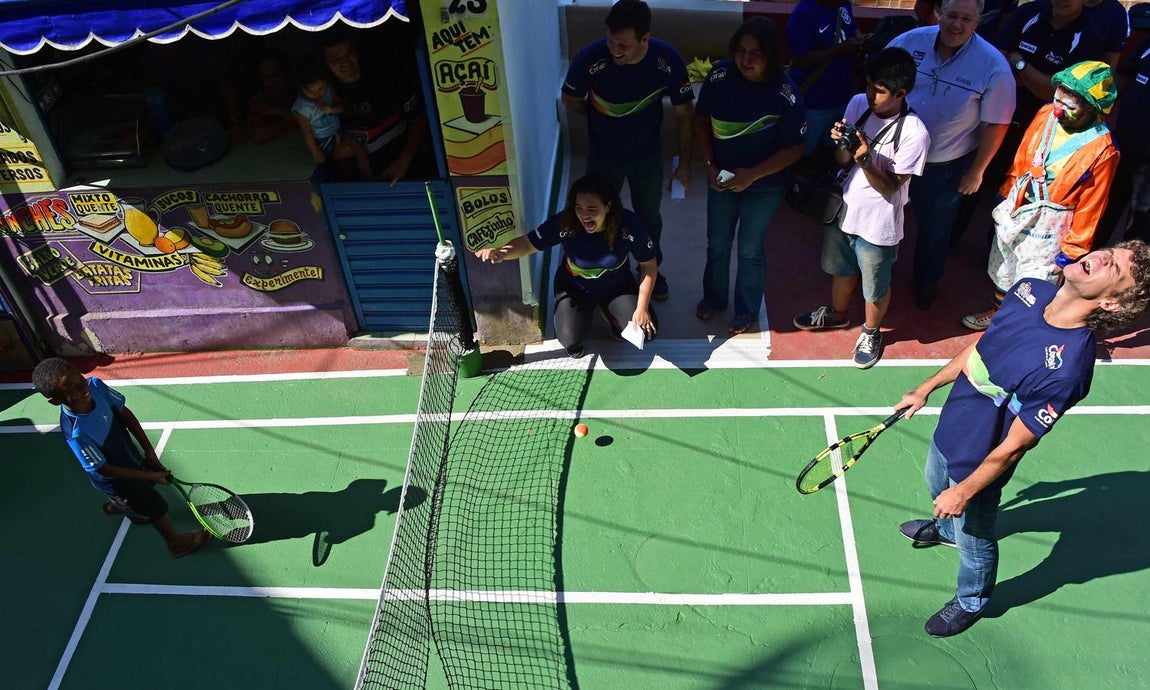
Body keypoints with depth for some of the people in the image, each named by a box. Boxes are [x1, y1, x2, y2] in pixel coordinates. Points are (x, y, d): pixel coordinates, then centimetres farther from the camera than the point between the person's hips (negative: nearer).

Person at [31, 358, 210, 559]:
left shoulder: (95, 385, -27)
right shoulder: (76, 433, -42)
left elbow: (124, 413, -10)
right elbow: (105, 469, -28)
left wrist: (149, 450, -12)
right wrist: (150, 476, -20)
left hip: (131, 454, 6)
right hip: (117, 480, -6)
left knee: (148, 484, 36)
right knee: (156, 509, 16)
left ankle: (114, 506, 68)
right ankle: (176, 543, 46)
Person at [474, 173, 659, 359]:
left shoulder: (629, 224, -28)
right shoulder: (564, 223, -29)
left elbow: (648, 265, -14)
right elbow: (528, 243, -18)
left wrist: (642, 308, -17)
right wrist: (502, 252, -40)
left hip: (618, 287, 1)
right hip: (574, 288, -1)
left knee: (646, 332, -15)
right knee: (571, 340, -24)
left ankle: (611, 314, 18)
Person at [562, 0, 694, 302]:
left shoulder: (669, 60, -27)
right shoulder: (590, 59, -31)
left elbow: (683, 113, -10)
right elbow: (570, 99, -9)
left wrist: (684, 163, -5)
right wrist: (605, 119, 1)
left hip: (648, 155, 1)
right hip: (603, 155, -1)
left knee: (649, 217, 21)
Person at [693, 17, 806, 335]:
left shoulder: (784, 94, -24)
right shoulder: (719, 76, -16)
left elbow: (795, 148, -16)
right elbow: (702, 121, -1)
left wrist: (752, 175, -23)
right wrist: (710, 165, -11)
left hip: (764, 185, -3)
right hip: (722, 178, 3)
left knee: (750, 250, 14)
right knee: (717, 245, 20)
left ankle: (746, 310, 38)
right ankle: (713, 296, 46)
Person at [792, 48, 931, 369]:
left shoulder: (914, 133, -26)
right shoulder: (858, 104, -11)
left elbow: (890, 186, -21)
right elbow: (843, 160, -1)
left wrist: (865, 159, -36)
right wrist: (841, 145, -24)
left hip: (877, 224, -5)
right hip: (843, 208, 5)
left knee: (875, 287, 18)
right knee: (841, 268, 29)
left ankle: (871, 332, 45)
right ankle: (837, 313, 56)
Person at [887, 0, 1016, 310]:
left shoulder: (993, 66, -19)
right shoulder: (910, 41, -13)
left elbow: (996, 125, -11)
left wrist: (977, 170, -7)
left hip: (946, 168, -1)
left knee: (935, 229, 20)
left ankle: (927, 281, 46)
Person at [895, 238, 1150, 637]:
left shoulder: (1066, 369, -39)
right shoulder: (1031, 291, -17)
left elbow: (1012, 447, -27)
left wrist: (964, 492, -15)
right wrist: (927, 388, 10)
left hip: (978, 464, -7)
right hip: (949, 430, 7)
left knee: (974, 540, 22)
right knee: (937, 488, 36)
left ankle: (972, 602, 53)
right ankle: (946, 530, 70)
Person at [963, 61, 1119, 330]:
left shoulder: (1102, 151, -24)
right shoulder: (1047, 114, -11)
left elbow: (1090, 207, -15)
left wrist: (1070, 252, -9)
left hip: (1048, 225, -5)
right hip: (1014, 209, 6)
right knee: (1002, 270, 26)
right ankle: (998, 312, 52)